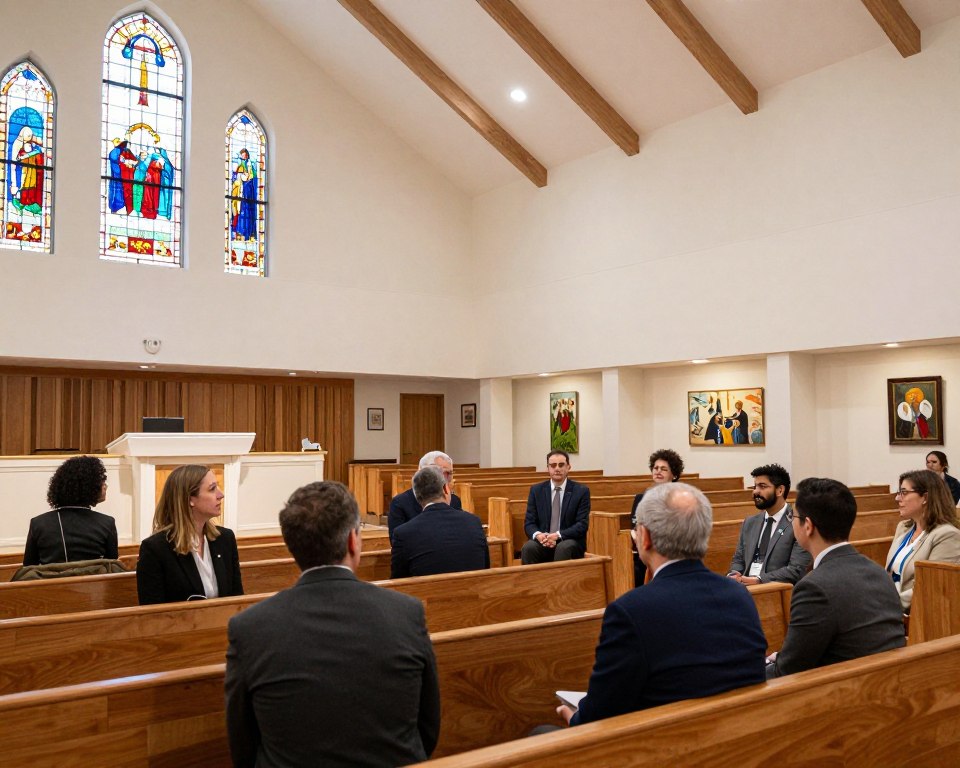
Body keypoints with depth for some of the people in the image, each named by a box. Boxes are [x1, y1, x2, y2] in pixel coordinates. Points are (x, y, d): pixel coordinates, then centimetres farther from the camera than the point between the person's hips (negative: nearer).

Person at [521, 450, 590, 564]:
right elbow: (529, 522, 4)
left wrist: (558, 536, -20)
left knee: (563, 548, -35)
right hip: (542, 541, 2)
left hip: (570, 543, -1)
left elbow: (582, 524, -6)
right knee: (528, 548, -29)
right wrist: (538, 535, -19)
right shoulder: (536, 490, 7)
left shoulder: (581, 491, 0)